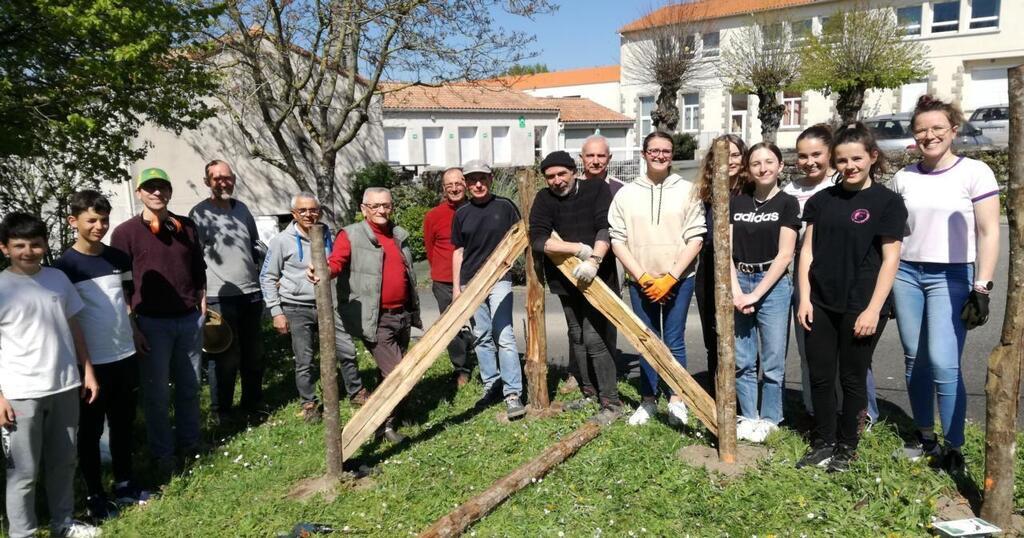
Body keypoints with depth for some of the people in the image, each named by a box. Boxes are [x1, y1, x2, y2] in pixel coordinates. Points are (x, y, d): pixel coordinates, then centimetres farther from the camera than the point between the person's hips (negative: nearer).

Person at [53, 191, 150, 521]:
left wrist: (137, 332, 11)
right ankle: (94, 496, 20)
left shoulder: (119, 258, 5)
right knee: (90, 431, 8)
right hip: (91, 362, -4)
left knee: (124, 425, 14)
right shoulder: (64, 266, -9)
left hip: (125, 356, 5)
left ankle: (125, 485, 28)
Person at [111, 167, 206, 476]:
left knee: (189, 387, 10)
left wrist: (203, 312, 8)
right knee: (156, 393, 6)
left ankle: (189, 445, 25)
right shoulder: (125, 233, -3)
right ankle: (162, 455, 18)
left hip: (189, 320, 3)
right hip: (152, 323, -3)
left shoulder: (186, 227, 8)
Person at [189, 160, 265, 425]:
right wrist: (201, 298, -14)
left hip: (251, 293, 6)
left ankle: (252, 403, 29)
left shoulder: (242, 208, 12)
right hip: (220, 297, -6)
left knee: (253, 354, 14)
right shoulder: (199, 213, -6)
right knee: (225, 357, -1)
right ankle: (220, 411, 15)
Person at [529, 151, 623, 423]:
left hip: (596, 276, -4)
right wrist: (578, 249, -21)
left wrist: (593, 260, -31)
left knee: (594, 338, -13)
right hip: (566, 279, 5)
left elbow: (607, 228, -17)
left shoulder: (596, 190, -6)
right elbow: (537, 240, -13)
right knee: (576, 337, 14)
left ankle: (611, 401, -5)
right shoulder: (544, 199, -1)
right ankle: (589, 391, 29)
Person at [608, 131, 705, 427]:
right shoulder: (626, 194, 2)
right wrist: (643, 277, -9)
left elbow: (695, 238, -5)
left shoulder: (687, 190, -1)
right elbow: (617, 239, 0)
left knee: (674, 341, 2)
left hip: (678, 280, -1)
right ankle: (648, 401, 21)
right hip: (640, 282, 2)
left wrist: (669, 277, -11)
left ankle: (676, 401, 17)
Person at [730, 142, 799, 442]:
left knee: (772, 360, 4)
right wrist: (736, 291, -9)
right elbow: (726, 251, 3)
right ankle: (748, 417, 21)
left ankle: (769, 419, 19)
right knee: (742, 360, 7)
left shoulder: (787, 204, -2)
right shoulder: (736, 203, 8)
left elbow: (784, 255, -8)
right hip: (739, 283, 3)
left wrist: (755, 294, -11)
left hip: (773, 285, -3)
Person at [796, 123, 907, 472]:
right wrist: (804, 298, 1)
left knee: (853, 378, 7)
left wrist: (873, 309, -12)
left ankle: (847, 447, 23)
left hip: (860, 307, -4)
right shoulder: (821, 200, 8)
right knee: (819, 376, 8)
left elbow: (890, 259, -6)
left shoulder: (887, 201, -3)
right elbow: (807, 251, 9)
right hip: (820, 303, 4)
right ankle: (823, 442, 24)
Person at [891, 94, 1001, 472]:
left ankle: (953, 448, 4)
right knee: (915, 360, 8)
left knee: (943, 363, -11)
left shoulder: (975, 172, -4)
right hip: (907, 274, 4)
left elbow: (988, 232, -6)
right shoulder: (903, 178, 7)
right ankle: (925, 437, 21)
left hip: (951, 276, -4)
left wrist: (982, 287, -12)